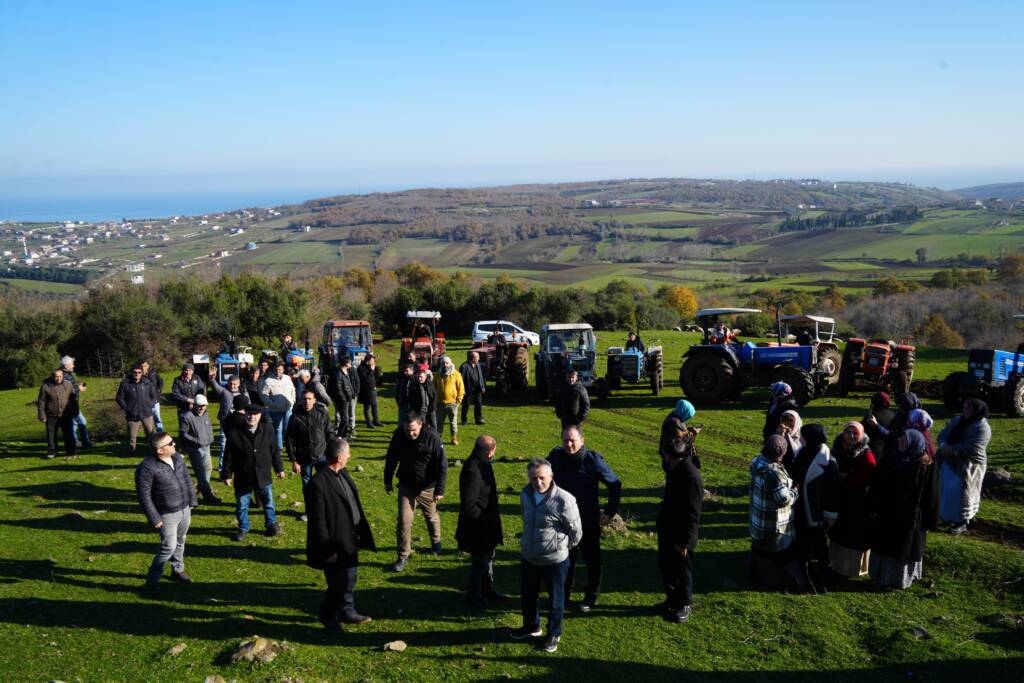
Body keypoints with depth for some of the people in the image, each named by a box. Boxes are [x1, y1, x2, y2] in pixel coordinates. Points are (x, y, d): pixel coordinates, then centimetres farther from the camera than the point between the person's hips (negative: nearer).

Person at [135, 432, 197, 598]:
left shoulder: (177, 457, -3)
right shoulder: (146, 468, -24)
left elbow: (186, 478, 10)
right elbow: (143, 495, -19)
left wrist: (192, 500, 13)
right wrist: (154, 519, -16)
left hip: (185, 509, 7)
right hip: (167, 515, -7)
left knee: (180, 541, 21)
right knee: (169, 547, -5)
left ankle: (178, 570, 42)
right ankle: (151, 581, 11)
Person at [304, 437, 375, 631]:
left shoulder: (342, 473, 0)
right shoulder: (317, 484, -26)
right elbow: (319, 522, -22)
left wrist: (360, 533, 13)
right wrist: (327, 551, -18)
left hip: (350, 540, 8)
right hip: (335, 544, -8)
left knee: (349, 579, 23)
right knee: (337, 585, 7)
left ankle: (348, 612, 42)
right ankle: (327, 615, 32)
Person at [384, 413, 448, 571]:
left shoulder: (432, 438, -22)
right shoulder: (398, 435, -14)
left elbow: (442, 465, -16)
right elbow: (391, 459, 3)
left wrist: (439, 490, -16)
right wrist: (388, 481, 10)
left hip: (427, 487, -1)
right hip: (406, 487, 1)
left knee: (431, 516, 20)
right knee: (404, 521, -2)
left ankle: (436, 542, 47)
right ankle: (403, 555, 14)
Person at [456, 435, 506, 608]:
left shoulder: (482, 464, 0)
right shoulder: (473, 471, -30)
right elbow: (469, 505, -30)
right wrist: (484, 519, -17)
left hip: (487, 525, 10)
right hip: (477, 528, -9)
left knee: (488, 556, 24)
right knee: (479, 561, 8)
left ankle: (488, 588, 43)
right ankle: (474, 595, 27)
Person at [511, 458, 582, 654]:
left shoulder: (564, 500, -26)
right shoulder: (525, 494, -7)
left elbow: (576, 532, -12)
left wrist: (563, 547, 4)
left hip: (555, 560, -5)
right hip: (528, 557, 6)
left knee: (555, 600, 15)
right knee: (527, 595, 23)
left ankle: (554, 634, 37)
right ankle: (531, 626, 47)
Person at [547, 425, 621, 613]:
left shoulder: (593, 460, -20)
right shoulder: (556, 456, -11)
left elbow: (615, 485, -9)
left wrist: (610, 512, -11)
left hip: (589, 521, -3)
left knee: (592, 560, 14)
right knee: (565, 558, 16)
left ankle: (591, 597, 30)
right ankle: (564, 594, 33)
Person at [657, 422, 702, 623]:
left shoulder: (692, 477, -29)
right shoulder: (674, 467, -5)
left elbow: (693, 514, -24)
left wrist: (685, 542, -19)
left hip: (681, 534, -8)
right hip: (667, 527, 8)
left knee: (682, 569, 11)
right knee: (664, 565, 21)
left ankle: (684, 605, 30)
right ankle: (671, 599, 39)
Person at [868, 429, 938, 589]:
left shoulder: (925, 466, -11)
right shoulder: (890, 460, -1)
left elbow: (930, 495, -8)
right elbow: (875, 486, 0)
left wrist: (929, 519, -7)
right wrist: (873, 508, -3)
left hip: (909, 517, -4)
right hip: (886, 513, 4)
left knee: (905, 547, 10)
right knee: (884, 545, 13)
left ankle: (902, 578, 28)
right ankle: (884, 576, 29)